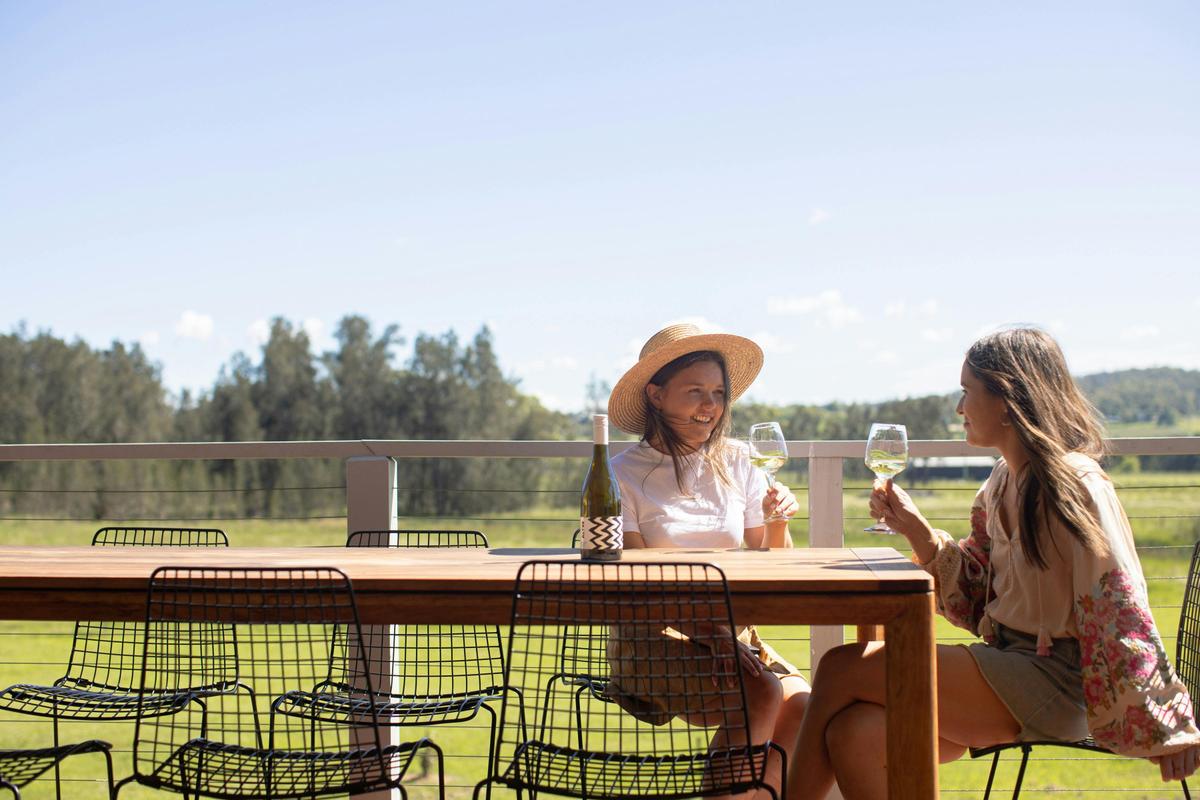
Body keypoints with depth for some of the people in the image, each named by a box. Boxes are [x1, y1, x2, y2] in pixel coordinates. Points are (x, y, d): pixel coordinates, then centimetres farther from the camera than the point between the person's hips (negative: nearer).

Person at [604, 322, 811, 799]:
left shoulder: (736, 462, 9)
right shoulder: (625, 475, -4)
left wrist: (777, 524, -8)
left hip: (731, 638, 4)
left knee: (806, 711, -22)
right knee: (761, 695, -29)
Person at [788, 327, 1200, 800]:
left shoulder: (1073, 484, -12)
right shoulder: (1001, 484, 13)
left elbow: (1123, 613, -14)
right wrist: (914, 528, 1)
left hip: (1051, 680, -7)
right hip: (1007, 666, 7)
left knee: (842, 670, -14)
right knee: (855, 735, -15)